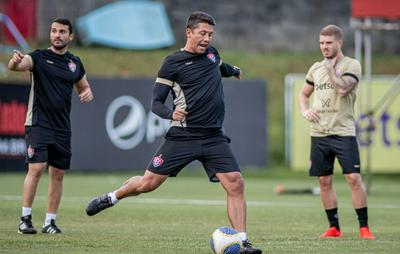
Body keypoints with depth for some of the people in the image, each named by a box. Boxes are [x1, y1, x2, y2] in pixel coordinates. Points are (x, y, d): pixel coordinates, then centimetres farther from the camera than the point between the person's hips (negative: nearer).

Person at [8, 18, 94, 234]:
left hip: (62, 127, 5)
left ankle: (50, 222, 13)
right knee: (36, 169, -15)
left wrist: (87, 94, -1)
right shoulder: (40, 57, -4)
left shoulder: (75, 63, 10)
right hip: (38, 124, -5)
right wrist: (15, 61, -47)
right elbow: (16, 66, -23)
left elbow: (83, 88, 24)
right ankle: (25, 219, -11)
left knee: (58, 174, 5)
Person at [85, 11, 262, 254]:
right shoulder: (173, 63, -5)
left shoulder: (212, 53, 12)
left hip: (214, 138, 4)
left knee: (236, 184, -12)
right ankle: (110, 198, 28)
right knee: (148, 183, -1)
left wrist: (234, 70, 59)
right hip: (183, 136, -4)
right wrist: (171, 113, -26)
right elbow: (156, 102, -5)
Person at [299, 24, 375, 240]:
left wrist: (330, 68, -9)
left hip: (343, 132, -5)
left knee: (354, 178, -11)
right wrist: (304, 110, 7)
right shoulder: (316, 68, 14)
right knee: (324, 181, 5)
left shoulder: (351, 65, -2)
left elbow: (342, 89, -18)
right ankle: (334, 228, 14)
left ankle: (364, 227, -5)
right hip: (319, 133, 5)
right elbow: (304, 93, 26)